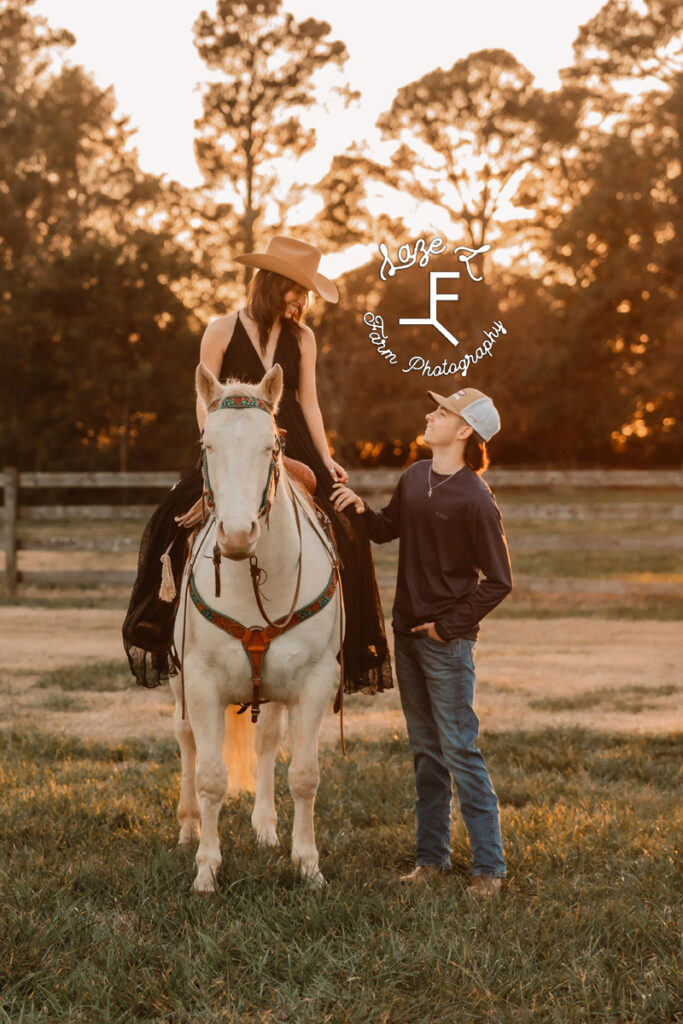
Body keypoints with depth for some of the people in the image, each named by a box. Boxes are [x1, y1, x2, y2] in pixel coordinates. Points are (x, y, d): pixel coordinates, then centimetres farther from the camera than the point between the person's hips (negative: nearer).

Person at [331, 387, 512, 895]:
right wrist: (362, 510, 0)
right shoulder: (415, 477, 4)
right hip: (407, 631, 7)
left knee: (460, 750, -4)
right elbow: (387, 530, 19)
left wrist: (450, 625, -14)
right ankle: (432, 856, 25)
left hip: (447, 642, -7)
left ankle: (490, 866, 4)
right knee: (426, 750, 15)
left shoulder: (475, 500, -17)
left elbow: (500, 581, -14)